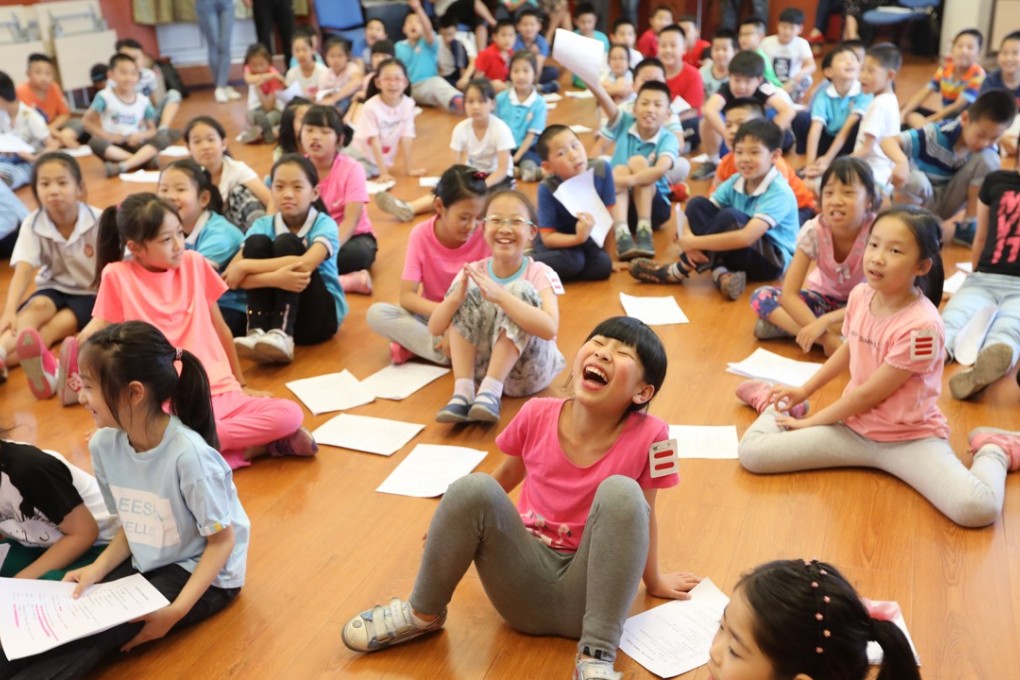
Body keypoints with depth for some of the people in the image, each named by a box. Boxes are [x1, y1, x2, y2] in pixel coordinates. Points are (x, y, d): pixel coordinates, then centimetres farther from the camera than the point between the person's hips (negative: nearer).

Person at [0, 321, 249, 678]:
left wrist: (176, 611, -26)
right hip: (147, 564, 6)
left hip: (204, 573, -6)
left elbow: (222, 540, -19)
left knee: (103, 629, -24)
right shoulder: (104, 444, -8)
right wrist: (97, 569, -11)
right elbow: (132, 525, 5)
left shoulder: (188, 455, -29)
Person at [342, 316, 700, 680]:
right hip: (526, 584, 2)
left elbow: (644, 515, 2)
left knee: (621, 492, -27)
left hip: (586, 599, -1)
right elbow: (507, 475, 13)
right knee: (473, 490, -25)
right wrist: (453, 524, 27)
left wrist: (652, 580, 16)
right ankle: (423, 613, -1)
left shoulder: (648, 436, -14)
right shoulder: (537, 415, -7)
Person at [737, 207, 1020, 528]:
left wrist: (810, 422, -8)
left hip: (910, 438, -5)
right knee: (752, 453, -12)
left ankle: (992, 452, 3)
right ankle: (773, 404, 22)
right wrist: (803, 391, 16)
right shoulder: (860, 295, -5)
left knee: (978, 509, -31)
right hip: (854, 427, 5)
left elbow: (869, 395, -18)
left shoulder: (921, 326, -26)